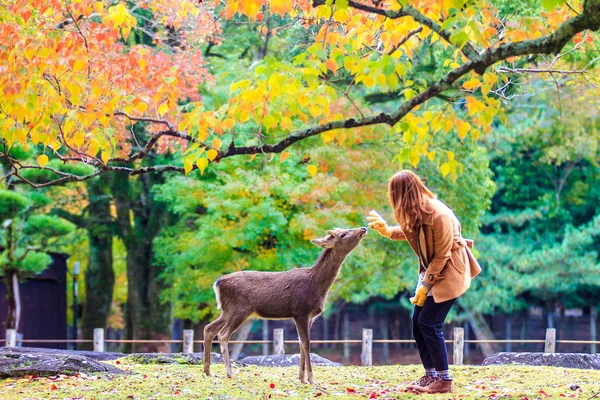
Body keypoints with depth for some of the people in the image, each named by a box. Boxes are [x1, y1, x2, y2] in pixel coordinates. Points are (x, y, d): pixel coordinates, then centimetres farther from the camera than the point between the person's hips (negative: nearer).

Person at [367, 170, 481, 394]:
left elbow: (441, 256, -21)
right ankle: (431, 376, 14)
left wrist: (425, 286, -16)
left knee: (429, 322, -12)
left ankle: (444, 381, -5)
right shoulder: (414, 212, -5)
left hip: (449, 271, -8)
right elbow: (409, 232, 17)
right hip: (431, 269, 8)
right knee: (417, 321, 4)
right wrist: (386, 230, 2)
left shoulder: (439, 215, -28)